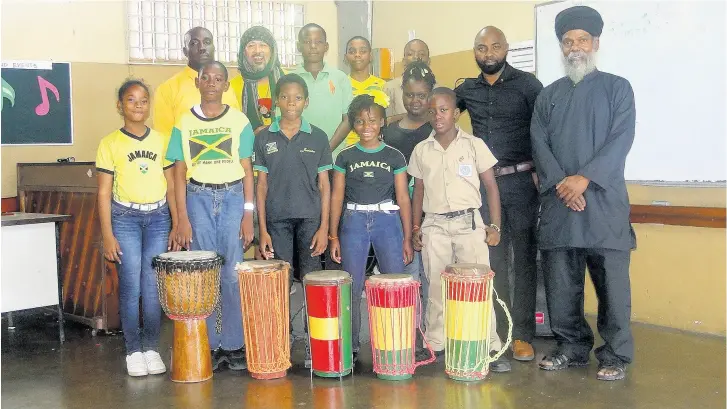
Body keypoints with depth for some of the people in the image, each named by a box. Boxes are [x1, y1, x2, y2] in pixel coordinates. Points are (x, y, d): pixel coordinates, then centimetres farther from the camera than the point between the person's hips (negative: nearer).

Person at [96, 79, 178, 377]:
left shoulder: (161, 140, 8)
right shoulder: (110, 143, 1)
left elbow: (170, 185, 10)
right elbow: (104, 192, 0)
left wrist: (176, 226, 6)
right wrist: (107, 234, -6)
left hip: (158, 217, 2)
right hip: (125, 218, -2)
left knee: (154, 286, 1)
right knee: (130, 286, -3)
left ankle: (151, 348, 12)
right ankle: (133, 350, 8)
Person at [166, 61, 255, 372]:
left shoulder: (239, 121, 4)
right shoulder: (184, 124, 6)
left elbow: (247, 171, 4)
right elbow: (180, 174, 5)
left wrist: (248, 214, -2)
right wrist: (182, 218, -2)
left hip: (232, 197, -1)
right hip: (198, 198, 1)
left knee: (233, 274, -2)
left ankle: (234, 345, 8)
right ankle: (208, 345, 11)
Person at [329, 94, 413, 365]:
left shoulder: (394, 157, 7)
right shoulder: (345, 157, 8)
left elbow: (403, 198, 6)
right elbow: (337, 197, 8)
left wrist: (407, 239, 3)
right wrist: (333, 236, 2)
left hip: (388, 221, 0)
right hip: (354, 223, 0)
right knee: (352, 289, 2)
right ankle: (350, 347, 12)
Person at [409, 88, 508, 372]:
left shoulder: (474, 145, 1)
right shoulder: (421, 150, 8)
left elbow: (491, 187, 2)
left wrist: (495, 226, -4)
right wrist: (416, 228, 8)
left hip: (469, 223, -2)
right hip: (434, 226, 2)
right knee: (436, 287, 7)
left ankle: (489, 347, 2)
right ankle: (435, 345, 17)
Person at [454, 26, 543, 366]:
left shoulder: (526, 84, -1)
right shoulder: (466, 90, 10)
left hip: (520, 182, -3)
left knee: (523, 259, 1)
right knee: (493, 260, 8)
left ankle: (522, 335, 6)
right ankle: (497, 331, 16)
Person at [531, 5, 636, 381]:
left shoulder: (617, 87, 7)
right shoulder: (548, 95, 15)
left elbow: (621, 139, -5)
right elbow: (539, 144, 5)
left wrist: (585, 178, -16)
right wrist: (560, 184, -10)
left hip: (604, 199, -3)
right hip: (557, 202, 3)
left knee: (611, 282, -1)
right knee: (560, 283, 6)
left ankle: (615, 355, 9)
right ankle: (571, 346, 20)